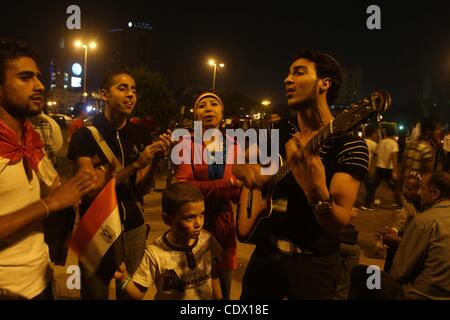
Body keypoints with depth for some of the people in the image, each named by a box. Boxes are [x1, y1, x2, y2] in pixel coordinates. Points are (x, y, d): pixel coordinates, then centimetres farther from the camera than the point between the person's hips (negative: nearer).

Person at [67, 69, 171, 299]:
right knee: (95, 293, 14)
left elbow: (141, 189, 0)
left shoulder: (140, 135, 0)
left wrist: (155, 161, -20)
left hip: (134, 228, 3)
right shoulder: (86, 135, -10)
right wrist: (136, 164, -25)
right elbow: (90, 190, -16)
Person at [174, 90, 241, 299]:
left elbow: (238, 193, 2)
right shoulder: (186, 144, -7)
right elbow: (184, 187, -20)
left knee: (222, 289, 16)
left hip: (223, 223, 3)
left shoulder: (233, 146, 6)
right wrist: (229, 184, -24)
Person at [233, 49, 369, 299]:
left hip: (313, 262, -5)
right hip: (266, 252, 5)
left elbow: (339, 223, -24)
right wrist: (245, 169, -15)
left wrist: (317, 194, -45)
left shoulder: (350, 145, -16)